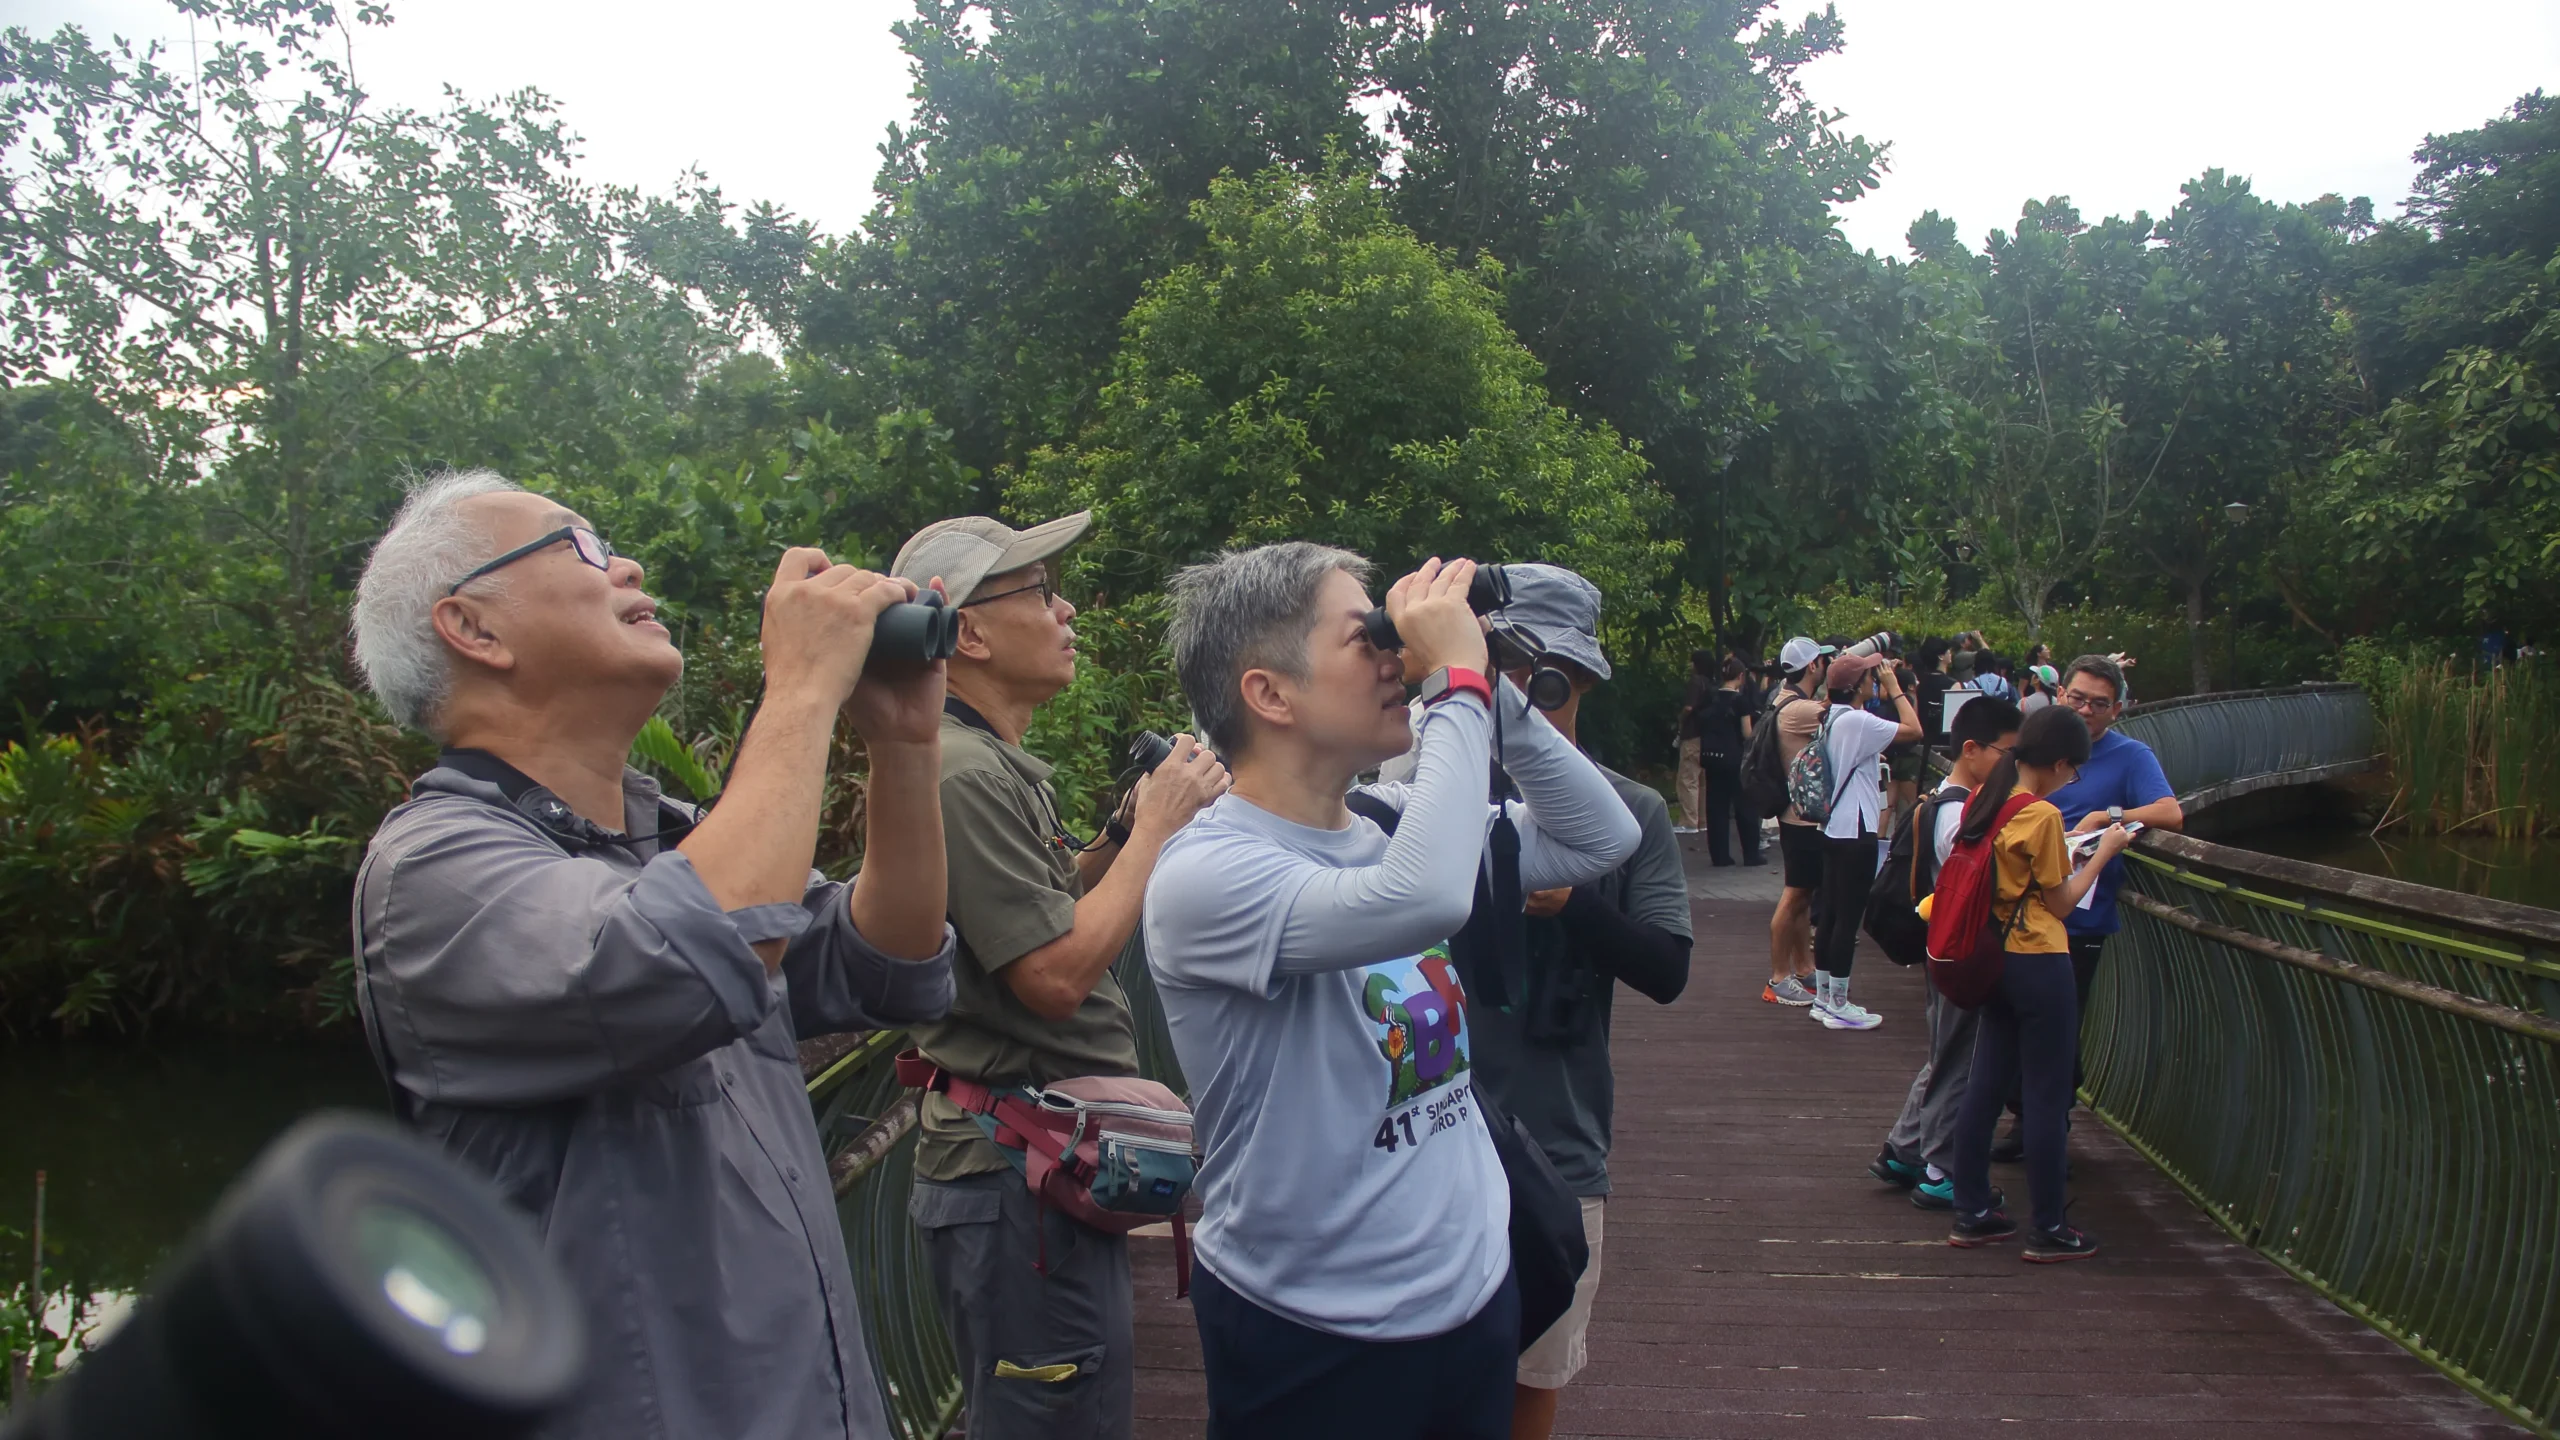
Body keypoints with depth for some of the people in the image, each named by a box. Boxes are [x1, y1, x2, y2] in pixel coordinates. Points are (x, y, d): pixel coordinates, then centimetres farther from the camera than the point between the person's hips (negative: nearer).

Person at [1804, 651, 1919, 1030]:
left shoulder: (1833, 719, 10)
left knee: (1830, 913, 14)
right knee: (1848, 917, -3)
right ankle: (1839, 1006, 3)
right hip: (1856, 831, -10)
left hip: (1835, 827, 10)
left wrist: (1885, 691, 14)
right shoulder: (1857, 721, -18)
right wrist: (1895, 687, -9)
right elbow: (1913, 730, -20)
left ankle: (1824, 997, 21)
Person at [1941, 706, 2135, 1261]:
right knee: (2046, 1097, 2)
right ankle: (2049, 1230, 10)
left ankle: (1972, 1213, 21)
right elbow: (2061, 902, -9)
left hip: (1994, 959, 8)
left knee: (1984, 1085, 13)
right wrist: (2102, 854, 0)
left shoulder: (1984, 800, 4)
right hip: (2039, 964, -8)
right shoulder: (2042, 816, -17)